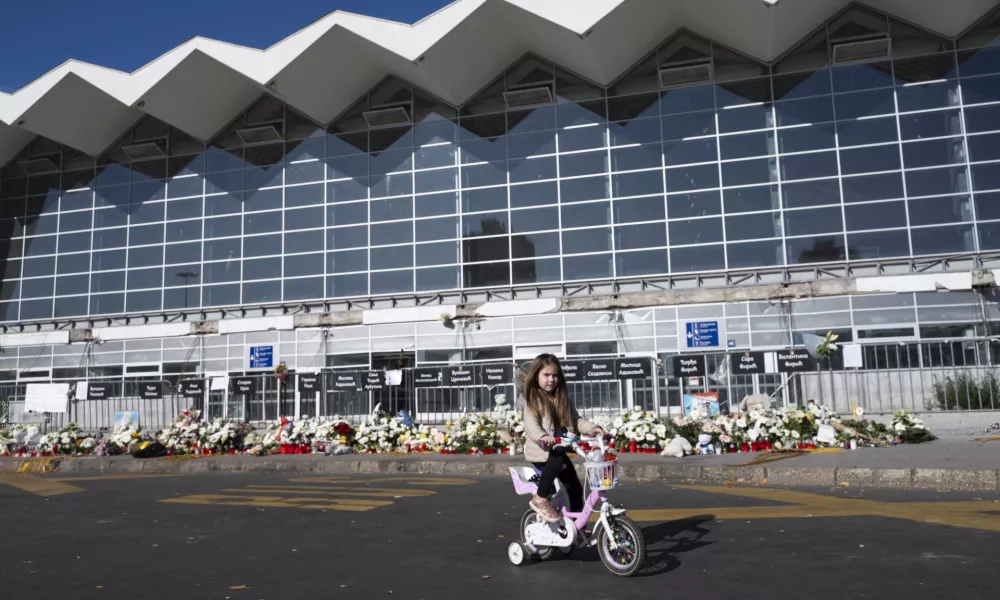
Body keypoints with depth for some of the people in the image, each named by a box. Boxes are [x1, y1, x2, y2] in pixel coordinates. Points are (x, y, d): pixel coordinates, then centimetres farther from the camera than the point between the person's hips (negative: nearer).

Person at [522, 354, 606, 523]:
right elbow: (530, 425, -20)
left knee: (575, 487, 1)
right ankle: (540, 499, -20)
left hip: (558, 450, 6)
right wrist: (543, 437, -40)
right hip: (539, 450, -6)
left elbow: (575, 420, 6)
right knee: (556, 461, -36)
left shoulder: (562, 398, 11)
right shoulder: (533, 400, -6)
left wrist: (591, 428, -14)